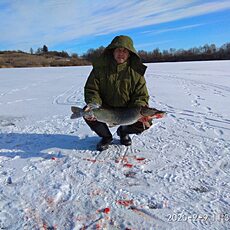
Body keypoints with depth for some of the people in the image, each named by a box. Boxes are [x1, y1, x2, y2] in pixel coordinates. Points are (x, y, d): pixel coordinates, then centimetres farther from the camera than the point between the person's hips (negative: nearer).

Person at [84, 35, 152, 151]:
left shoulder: (136, 72, -9)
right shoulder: (100, 67, -9)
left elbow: (141, 96, -9)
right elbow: (91, 89, -8)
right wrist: (93, 104, -30)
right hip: (104, 109, 0)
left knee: (146, 122, -23)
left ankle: (123, 131, 14)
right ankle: (106, 136, 4)